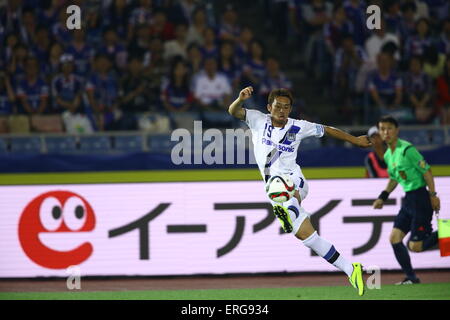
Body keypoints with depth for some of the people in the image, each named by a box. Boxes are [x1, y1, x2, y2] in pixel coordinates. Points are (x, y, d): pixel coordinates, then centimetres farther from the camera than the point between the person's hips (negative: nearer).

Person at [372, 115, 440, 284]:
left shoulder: (407, 149, -16)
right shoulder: (388, 155, 11)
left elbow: (426, 170, -15)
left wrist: (433, 195, -16)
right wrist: (382, 197, 19)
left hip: (420, 198, -9)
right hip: (408, 199, 9)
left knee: (415, 246, -10)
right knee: (394, 238, 2)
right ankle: (411, 277, 10)